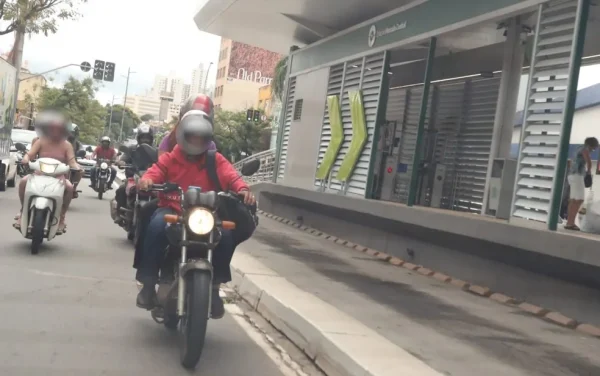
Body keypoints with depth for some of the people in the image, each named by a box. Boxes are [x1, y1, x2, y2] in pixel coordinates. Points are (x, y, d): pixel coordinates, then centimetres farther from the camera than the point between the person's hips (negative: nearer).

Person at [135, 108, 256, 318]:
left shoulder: (216, 160, 10)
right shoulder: (170, 158, 10)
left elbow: (230, 175, -9)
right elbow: (155, 171, -7)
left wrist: (242, 189, -31)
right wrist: (147, 180, -33)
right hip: (171, 210, -1)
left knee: (226, 234, -27)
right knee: (157, 225, -35)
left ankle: (214, 286, -8)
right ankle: (148, 283, -21)